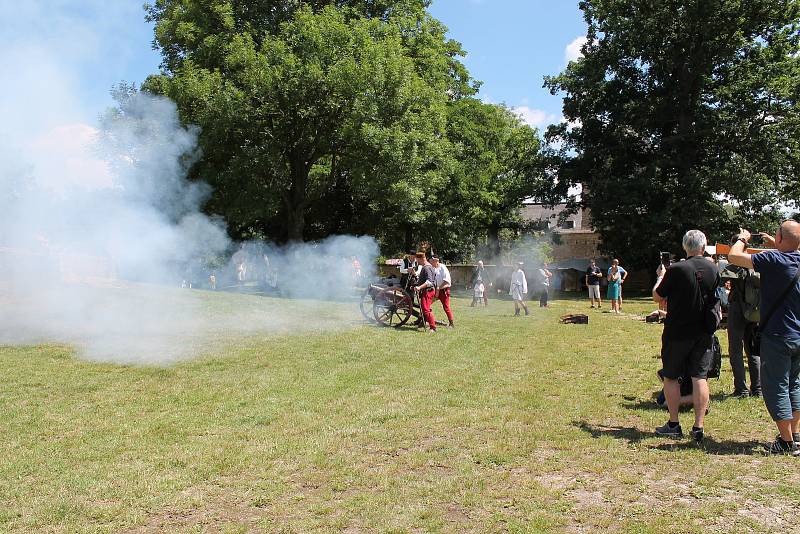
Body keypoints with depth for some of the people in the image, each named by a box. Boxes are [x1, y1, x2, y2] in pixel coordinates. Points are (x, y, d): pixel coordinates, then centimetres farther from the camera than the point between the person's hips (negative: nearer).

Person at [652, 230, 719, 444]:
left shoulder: (676, 270, -14)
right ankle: (699, 427, 6)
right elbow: (715, 299, 14)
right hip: (703, 333, 4)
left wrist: (660, 276, 10)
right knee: (700, 378, 6)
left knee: (671, 377, 9)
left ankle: (673, 425, 15)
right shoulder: (714, 270, 0)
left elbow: (657, 297, -4)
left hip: (677, 333, -3)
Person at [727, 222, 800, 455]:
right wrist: (774, 245, 21)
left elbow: (734, 256, -18)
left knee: (776, 387, 2)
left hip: (778, 336, -8)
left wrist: (742, 239, 0)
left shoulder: (775, 260, -20)